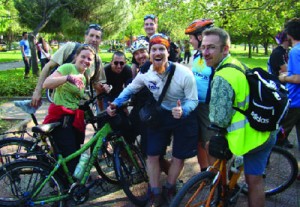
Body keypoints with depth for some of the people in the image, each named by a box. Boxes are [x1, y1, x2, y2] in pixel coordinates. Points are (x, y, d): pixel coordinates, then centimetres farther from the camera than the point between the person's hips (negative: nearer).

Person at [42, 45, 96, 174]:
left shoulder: (83, 78, 19)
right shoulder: (67, 67, -6)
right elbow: (46, 84, -20)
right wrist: (68, 78, -33)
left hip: (75, 119, 9)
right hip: (61, 118, -9)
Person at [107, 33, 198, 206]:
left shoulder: (184, 73, -27)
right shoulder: (145, 73, -16)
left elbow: (193, 100, -20)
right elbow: (130, 89, 1)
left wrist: (183, 111, -42)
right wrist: (116, 103, -15)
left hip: (183, 116, -2)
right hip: (160, 114, 2)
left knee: (178, 157, 7)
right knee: (152, 155, -1)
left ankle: (169, 189, 34)